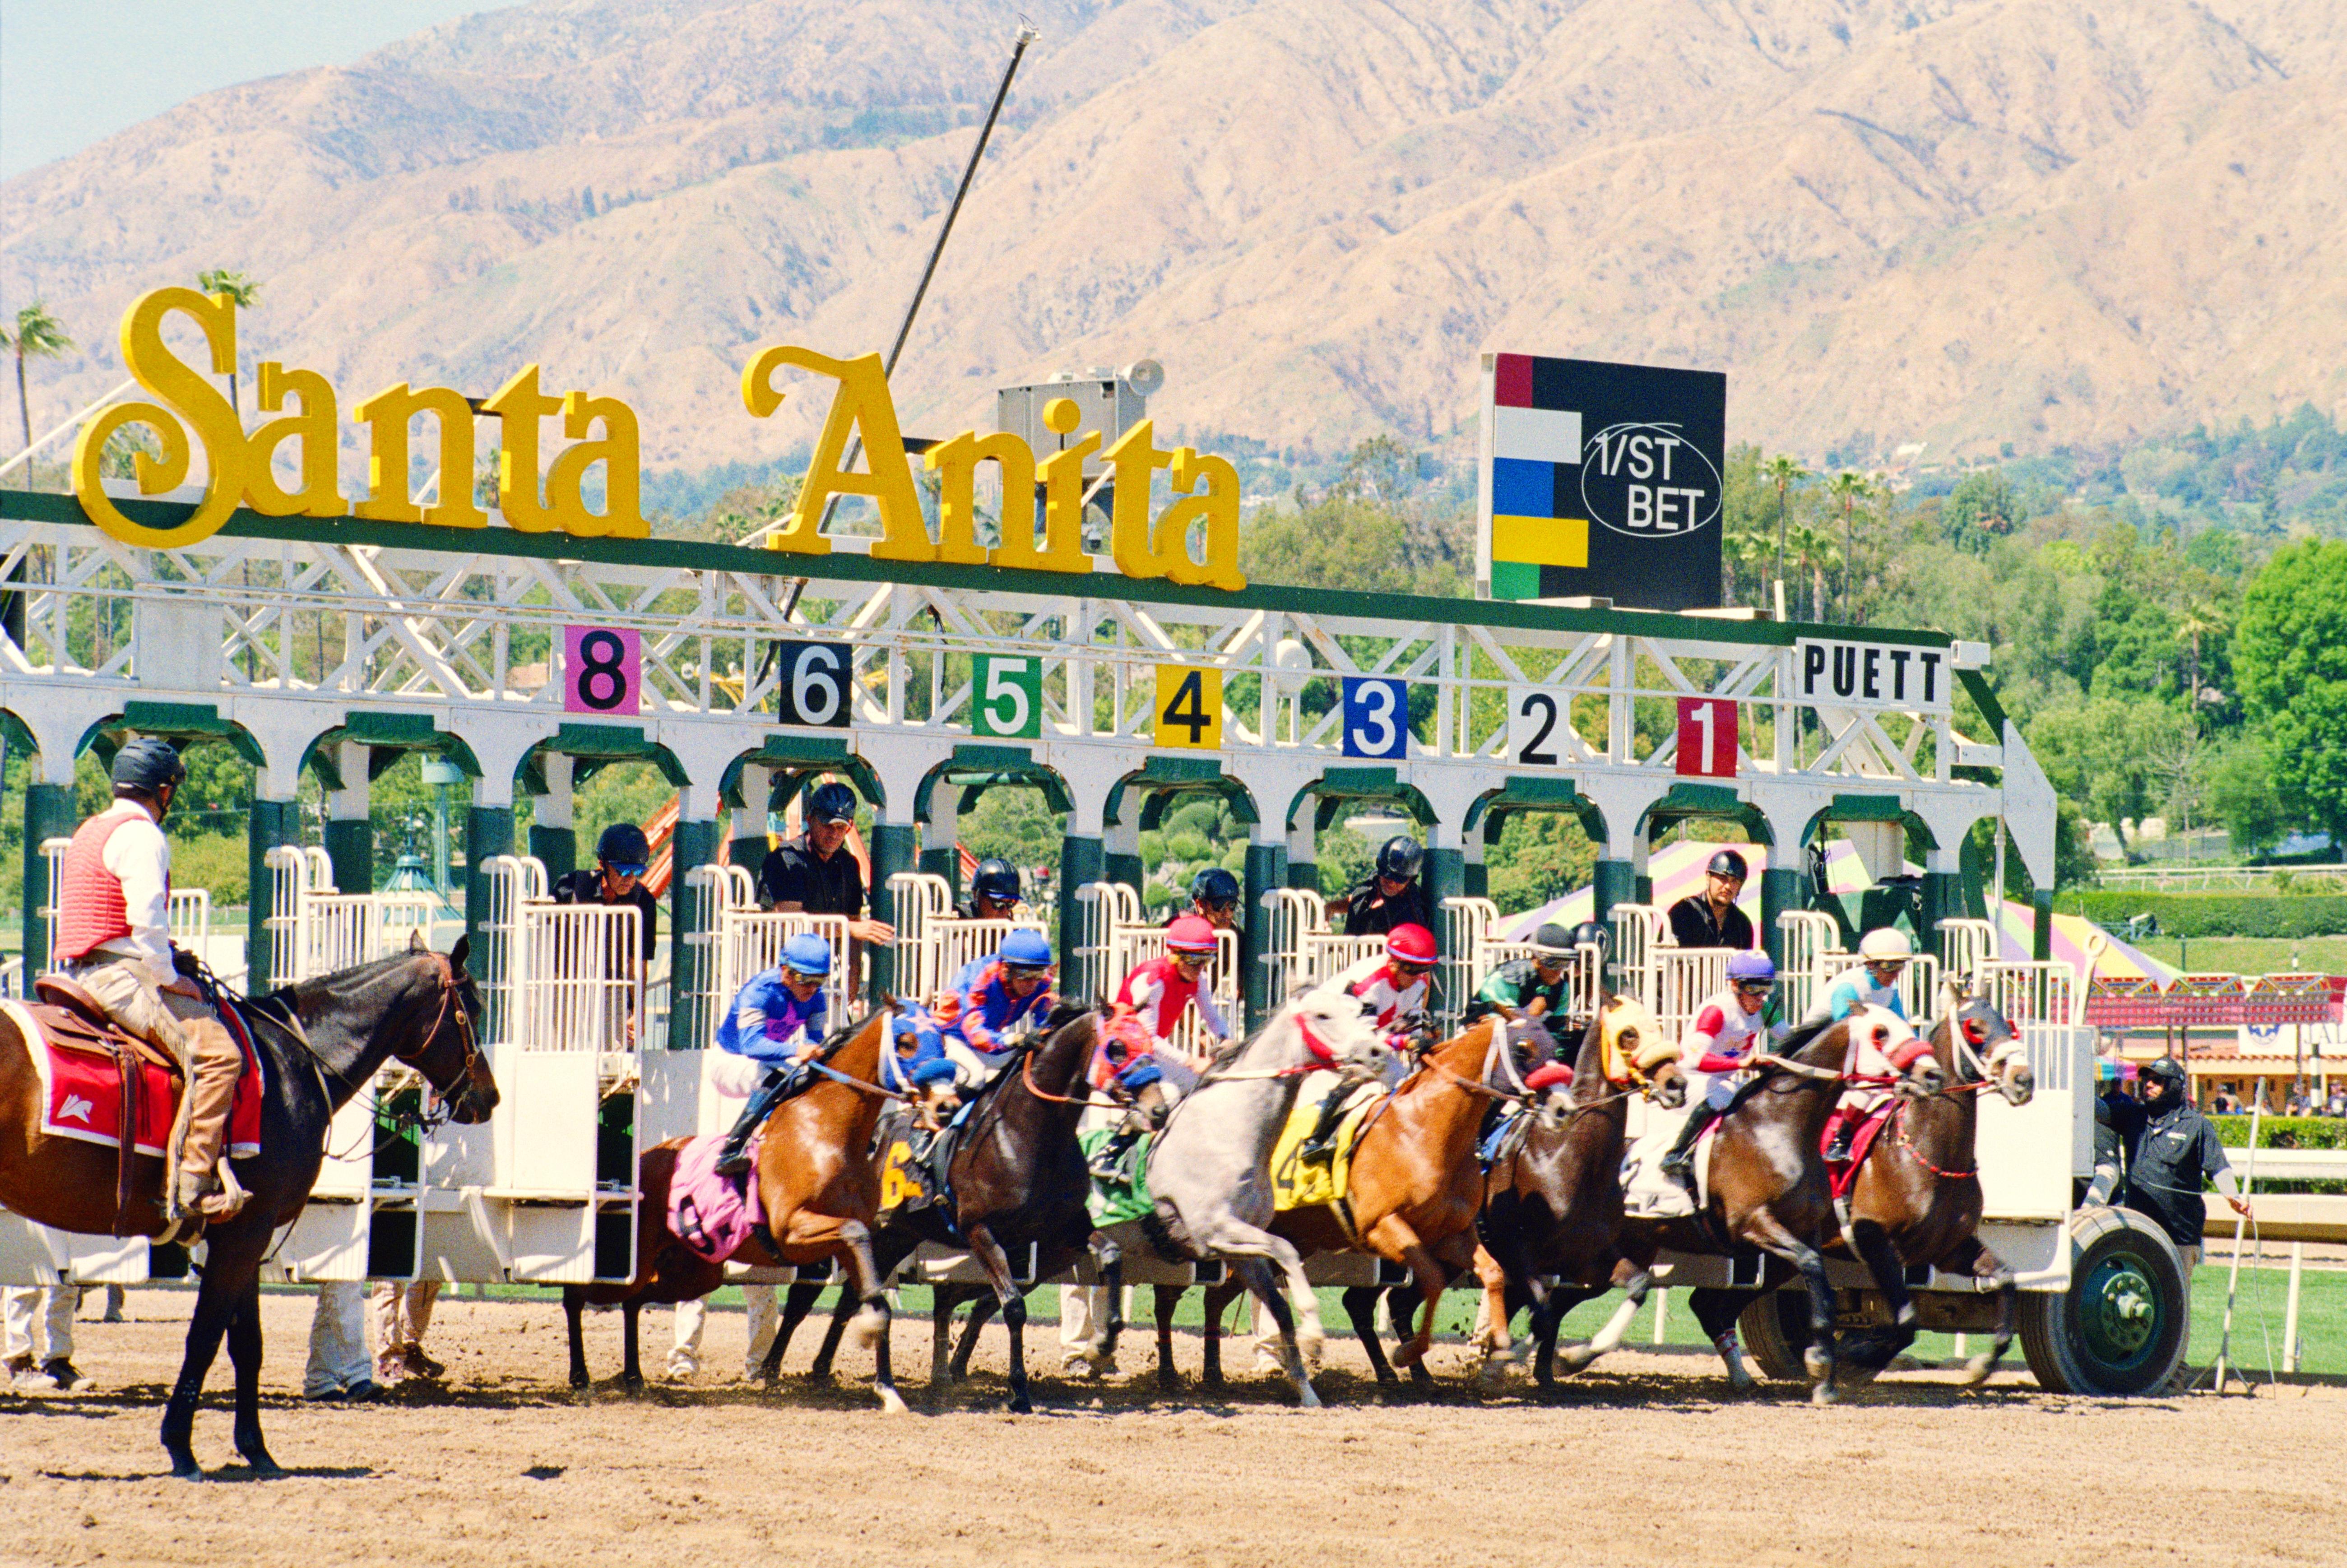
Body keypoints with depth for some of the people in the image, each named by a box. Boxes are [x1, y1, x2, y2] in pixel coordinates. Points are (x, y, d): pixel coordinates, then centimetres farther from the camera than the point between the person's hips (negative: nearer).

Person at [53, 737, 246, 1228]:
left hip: (83, 973, 11)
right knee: (216, 1052, -19)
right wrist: (169, 979, -8)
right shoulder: (142, 837, -10)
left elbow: (68, 915, 27)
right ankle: (189, 1186, -28)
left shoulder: (88, 833, 22)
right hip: (122, 976, -11)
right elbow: (147, 922, -21)